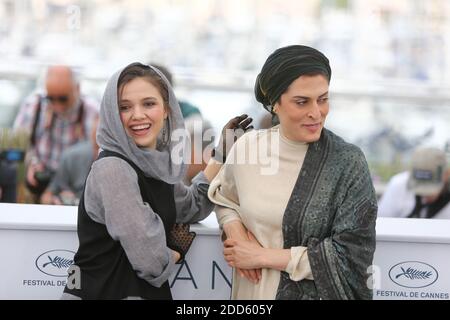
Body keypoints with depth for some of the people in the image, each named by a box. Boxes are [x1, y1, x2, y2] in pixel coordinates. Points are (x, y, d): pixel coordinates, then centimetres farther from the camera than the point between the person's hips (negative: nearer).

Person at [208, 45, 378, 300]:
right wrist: (234, 230, -9)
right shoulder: (247, 146, -6)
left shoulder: (348, 162, -16)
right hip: (252, 290, 3)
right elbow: (224, 199, 13)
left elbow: (351, 255, -17)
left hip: (316, 293, -3)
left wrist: (263, 256, -16)